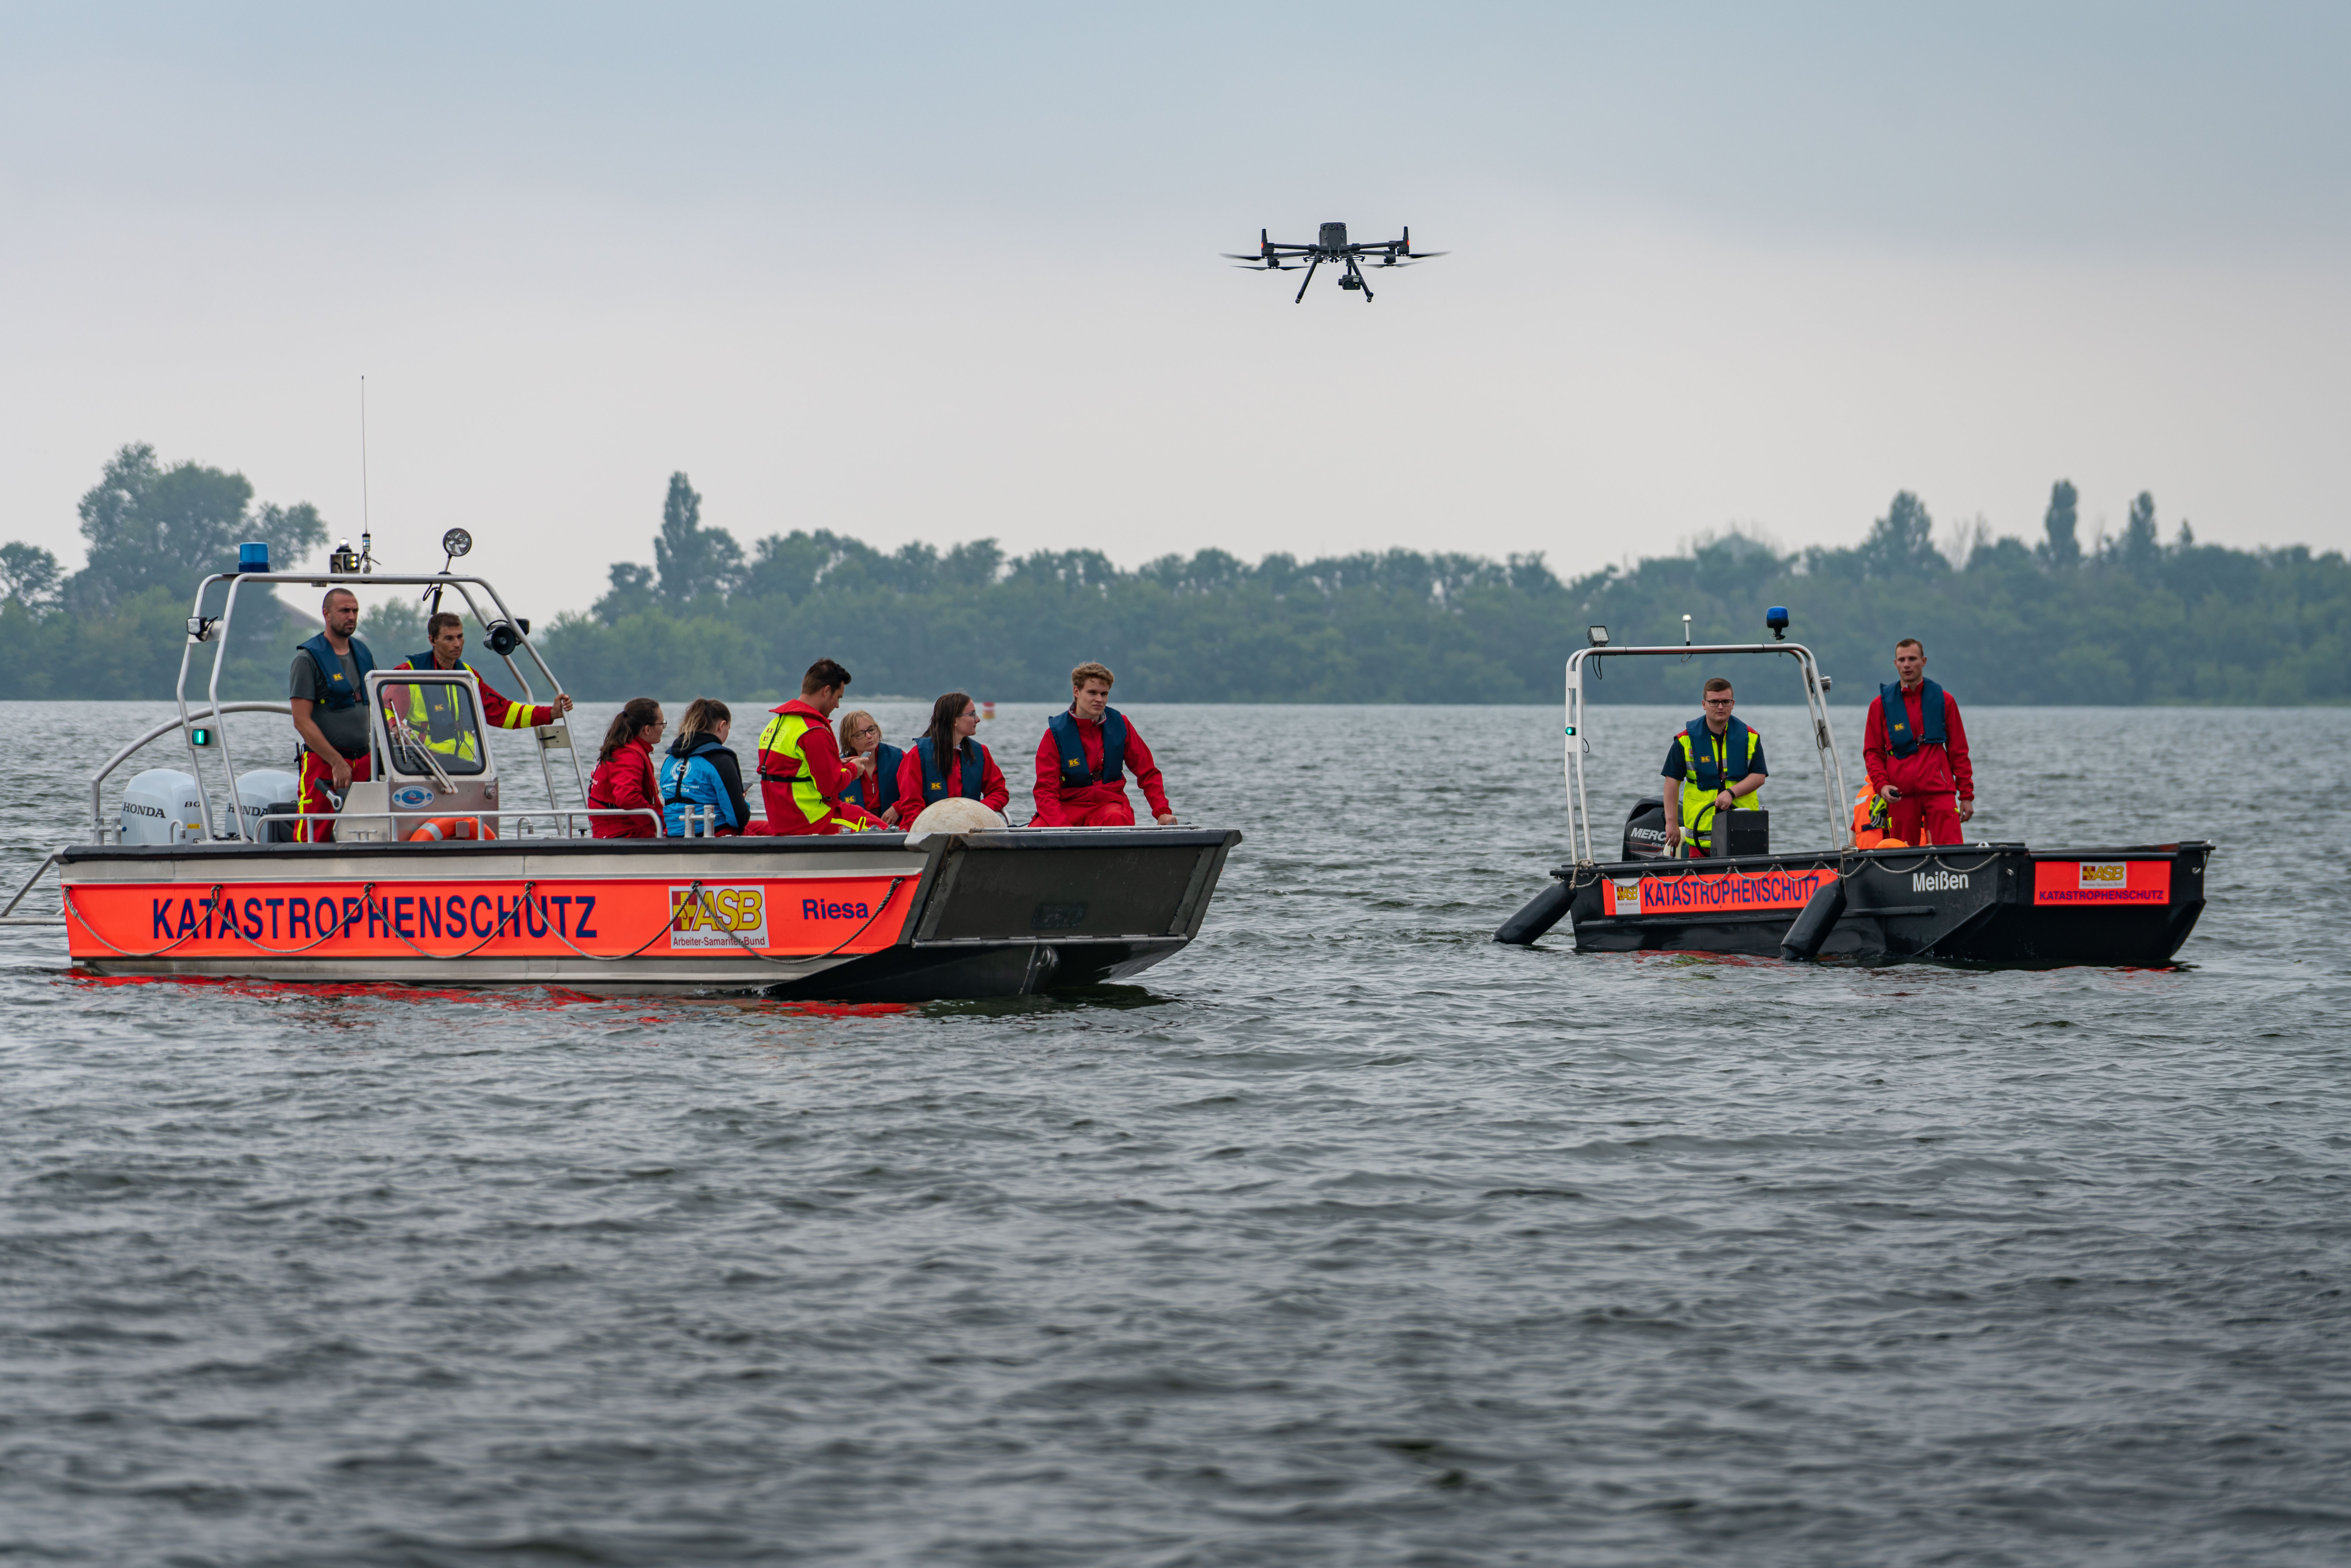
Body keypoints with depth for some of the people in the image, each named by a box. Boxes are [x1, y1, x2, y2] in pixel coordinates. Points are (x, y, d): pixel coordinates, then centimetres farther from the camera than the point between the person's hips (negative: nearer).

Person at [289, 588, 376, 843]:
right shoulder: (308, 658, -5)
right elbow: (302, 722, -11)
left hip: (364, 762, 6)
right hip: (323, 762, -6)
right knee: (311, 841, -11)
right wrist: (337, 762, -15)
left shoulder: (364, 654, 14)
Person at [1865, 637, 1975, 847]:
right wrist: (1881, 784, -8)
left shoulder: (1944, 701, 10)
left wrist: (1966, 795, 6)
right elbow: (1873, 752, 10)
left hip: (1939, 791, 0)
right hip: (1901, 796, 0)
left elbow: (1959, 751, 11)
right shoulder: (1882, 704, 9)